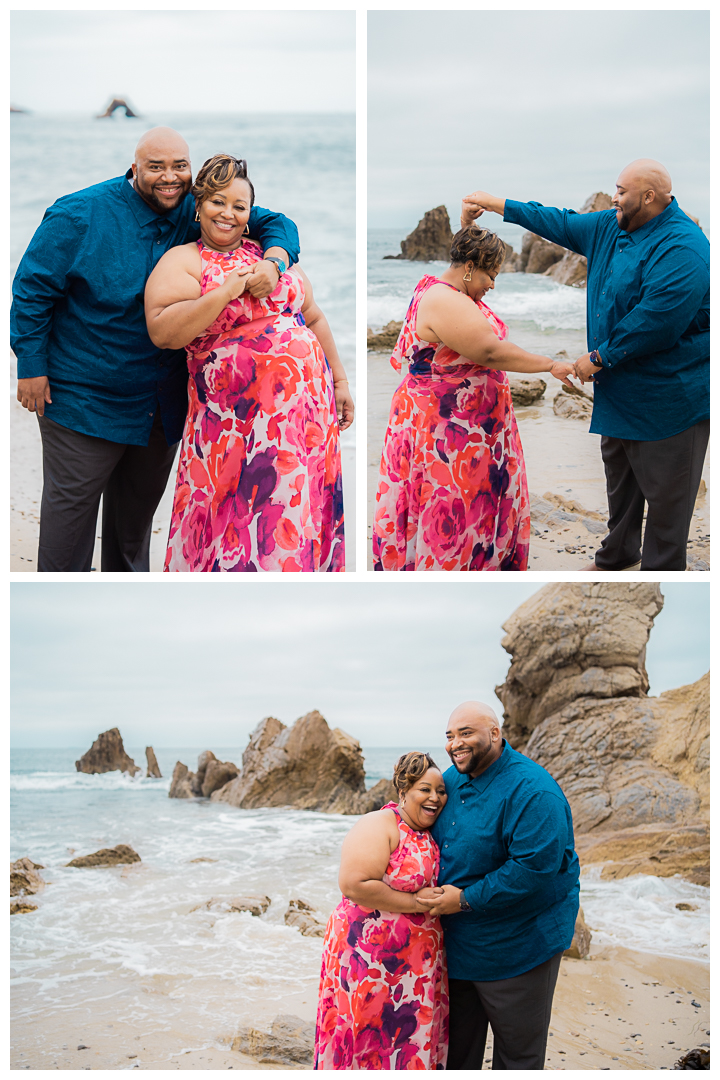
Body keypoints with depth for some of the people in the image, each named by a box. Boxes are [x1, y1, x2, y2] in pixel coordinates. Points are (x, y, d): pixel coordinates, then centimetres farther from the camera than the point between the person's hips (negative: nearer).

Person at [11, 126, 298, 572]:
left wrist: (272, 262, -24)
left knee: (140, 501, 20)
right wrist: (31, 365, -12)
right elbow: (32, 288, -10)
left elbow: (276, 224, -1)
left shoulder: (198, 211, -3)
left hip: (163, 399, 5)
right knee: (73, 499, 1)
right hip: (85, 395, -5)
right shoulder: (81, 215, -15)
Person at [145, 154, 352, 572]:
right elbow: (162, 331, -15)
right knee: (236, 521, -4)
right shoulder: (183, 261, 0)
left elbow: (314, 318, 21)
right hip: (238, 420, -4)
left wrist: (340, 380, 18)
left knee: (299, 514, 6)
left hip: (307, 405, 5)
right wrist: (224, 293, -19)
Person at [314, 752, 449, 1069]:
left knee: (409, 1045, 11)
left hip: (418, 965, 7)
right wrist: (415, 903, -20)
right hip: (370, 957, -7)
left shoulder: (432, 835, 11)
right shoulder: (379, 826, -13)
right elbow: (354, 884, -25)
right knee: (369, 1044, 0)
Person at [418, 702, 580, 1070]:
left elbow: (535, 867, -30)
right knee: (458, 1050, 19)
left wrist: (466, 899, -26)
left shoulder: (531, 790, -22)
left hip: (515, 950, -7)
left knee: (517, 1054, 8)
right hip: (457, 943, 7)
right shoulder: (452, 780, 5)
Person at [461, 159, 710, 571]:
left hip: (666, 396, -10)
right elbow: (561, 223, 18)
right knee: (619, 475, 23)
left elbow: (654, 322, -29)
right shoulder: (613, 227, 5)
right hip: (621, 385, 10)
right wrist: (494, 204, 18)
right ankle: (619, 554, 40)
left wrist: (598, 358, -18)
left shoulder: (682, 248, -25)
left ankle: (661, 569, 14)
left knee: (665, 492, 1)